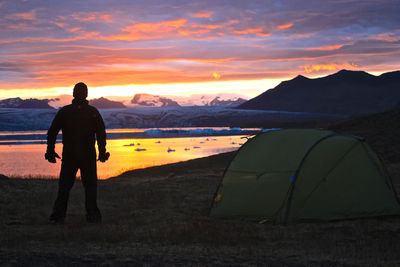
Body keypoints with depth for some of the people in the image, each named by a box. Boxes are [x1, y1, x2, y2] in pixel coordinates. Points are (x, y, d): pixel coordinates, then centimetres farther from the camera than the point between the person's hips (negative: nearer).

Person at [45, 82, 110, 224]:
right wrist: (102, 152, 5)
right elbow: (101, 133, -2)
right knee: (90, 186, 8)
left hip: (69, 155, 0)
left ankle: (58, 216, 0)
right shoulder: (93, 112, 0)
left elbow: (52, 132, -2)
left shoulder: (64, 111, 0)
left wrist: (50, 151, 4)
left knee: (64, 186, 6)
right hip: (88, 156, 0)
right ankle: (92, 215, 4)